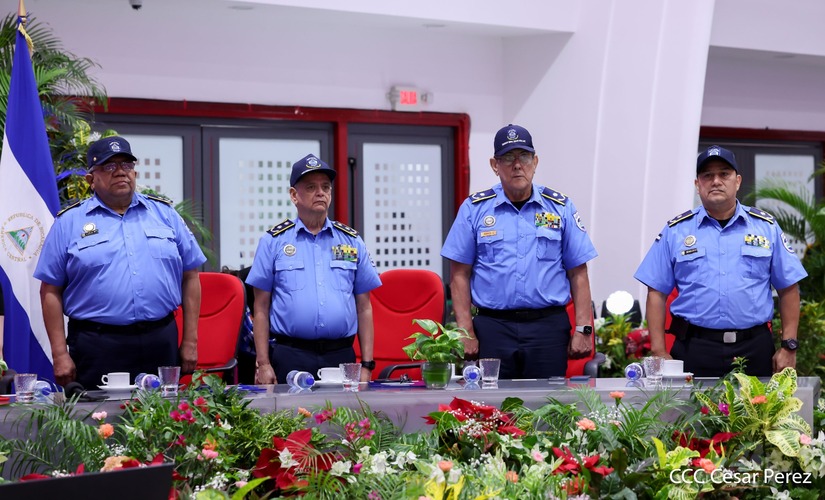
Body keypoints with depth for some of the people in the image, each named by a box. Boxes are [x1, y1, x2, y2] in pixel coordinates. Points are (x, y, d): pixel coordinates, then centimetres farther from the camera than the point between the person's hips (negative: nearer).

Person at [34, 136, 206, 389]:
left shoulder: (165, 213, 11)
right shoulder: (69, 223, 5)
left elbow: (190, 277, 11)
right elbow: (51, 291, 3)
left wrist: (190, 342, 6)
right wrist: (60, 354, -3)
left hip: (160, 343, 2)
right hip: (96, 347, -2)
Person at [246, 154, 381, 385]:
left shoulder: (352, 242, 12)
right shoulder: (273, 241, 6)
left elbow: (364, 308, 11)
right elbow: (261, 308, 5)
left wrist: (367, 365, 4)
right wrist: (263, 364, -3)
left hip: (341, 357, 2)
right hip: (290, 357, -2)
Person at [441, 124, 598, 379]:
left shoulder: (561, 207, 8)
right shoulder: (475, 208, 5)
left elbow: (578, 274, 7)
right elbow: (460, 275, 4)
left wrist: (583, 329, -1)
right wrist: (466, 332, -4)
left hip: (548, 328, 1)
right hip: (492, 328, 0)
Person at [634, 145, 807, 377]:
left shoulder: (766, 227, 8)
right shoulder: (676, 231, 5)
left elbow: (788, 289, 9)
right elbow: (657, 293, 4)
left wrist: (789, 346, 2)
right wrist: (659, 353, -4)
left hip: (754, 350, 1)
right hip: (694, 350, -1)